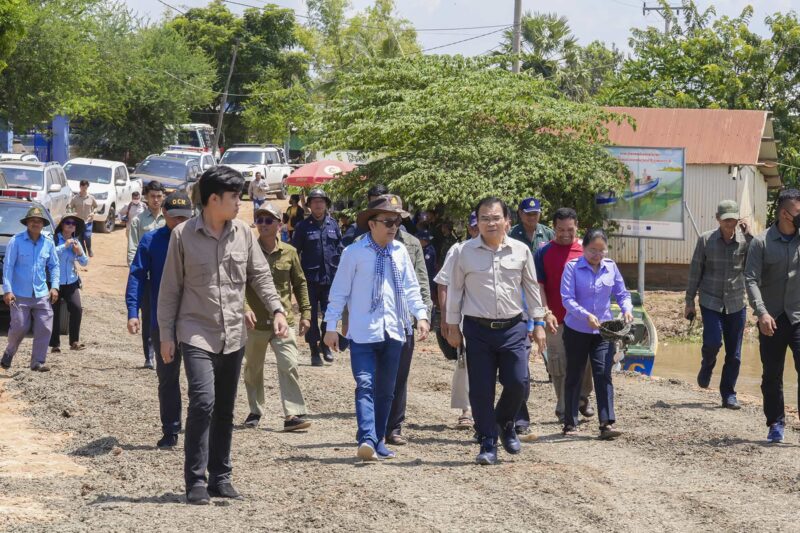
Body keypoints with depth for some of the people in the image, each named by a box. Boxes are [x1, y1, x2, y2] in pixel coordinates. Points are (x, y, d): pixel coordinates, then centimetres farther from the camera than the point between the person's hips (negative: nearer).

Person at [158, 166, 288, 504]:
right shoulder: (183, 235, -6)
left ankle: (220, 477, 21)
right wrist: (166, 334, -3)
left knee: (225, 409, 11)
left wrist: (277, 310, -3)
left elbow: (260, 275, 11)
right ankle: (196, 481, -11)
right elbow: (170, 288, -2)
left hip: (233, 336, 5)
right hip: (197, 334, -5)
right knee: (203, 401, -18)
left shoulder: (243, 233, 4)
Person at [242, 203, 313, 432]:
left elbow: (300, 284, 12)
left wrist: (305, 313, 8)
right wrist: (245, 308, -22)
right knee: (253, 369, 12)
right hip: (256, 322, 0)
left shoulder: (289, 252, 3)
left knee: (289, 366, -12)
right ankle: (255, 411, 29)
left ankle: (293, 414, -13)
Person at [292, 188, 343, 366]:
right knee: (311, 316, 3)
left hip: (330, 278, 2)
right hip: (310, 278, -2)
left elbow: (340, 249, 12)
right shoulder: (303, 227, 0)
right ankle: (314, 351, 12)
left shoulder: (333, 225, 8)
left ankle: (324, 344, 23)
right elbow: (294, 251, 1)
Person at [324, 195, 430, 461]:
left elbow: (411, 287, 10)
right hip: (363, 332, -5)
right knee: (365, 385, -16)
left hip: (393, 330, 5)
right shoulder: (355, 252, -5)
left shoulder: (400, 252, 7)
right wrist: (331, 326, -4)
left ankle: (378, 442, 20)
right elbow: (339, 291, -2)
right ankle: (367, 440, -26)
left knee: (386, 390, 11)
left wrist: (421, 315, -4)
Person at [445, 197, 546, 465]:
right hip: (478, 330, -1)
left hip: (513, 327, 1)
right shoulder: (464, 252, 0)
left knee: (518, 383, -6)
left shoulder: (520, 251, 4)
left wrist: (538, 322, 10)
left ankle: (505, 422, 24)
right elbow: (455, 290, 6)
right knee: (481, 390, -1)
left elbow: (531, 287, 12)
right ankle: (488, 445, 10)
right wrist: (453, 326, 6)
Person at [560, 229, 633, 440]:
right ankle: (570, 424, 20)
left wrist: (627, 309, -11)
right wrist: (586, 315, -29)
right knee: (574, 377, 9)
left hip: (604, 330, 2)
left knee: (603, 375, -8)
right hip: (577, 330, -2)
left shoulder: (611, 267, 3)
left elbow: (622, 294, 10)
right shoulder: (572, 267, -9)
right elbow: (567, 299, -16)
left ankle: (607, 424, -13)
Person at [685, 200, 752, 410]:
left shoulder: (746, 240, -3)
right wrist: (689, 301, 5)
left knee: (734, 353, 3)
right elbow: (695, 271, 3)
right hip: (711, 300, -1)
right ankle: (707, 365, 18)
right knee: (713, 341, -17)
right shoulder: (706, 240, -3)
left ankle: (729, 394, 16)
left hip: (736, 303, 1)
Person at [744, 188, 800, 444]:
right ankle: (776, 423, 22)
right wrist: (762, 312, -19)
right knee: (771, 375, 9)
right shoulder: (761, 242, -3)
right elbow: (751, 280, -8)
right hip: (772, 320, 0)